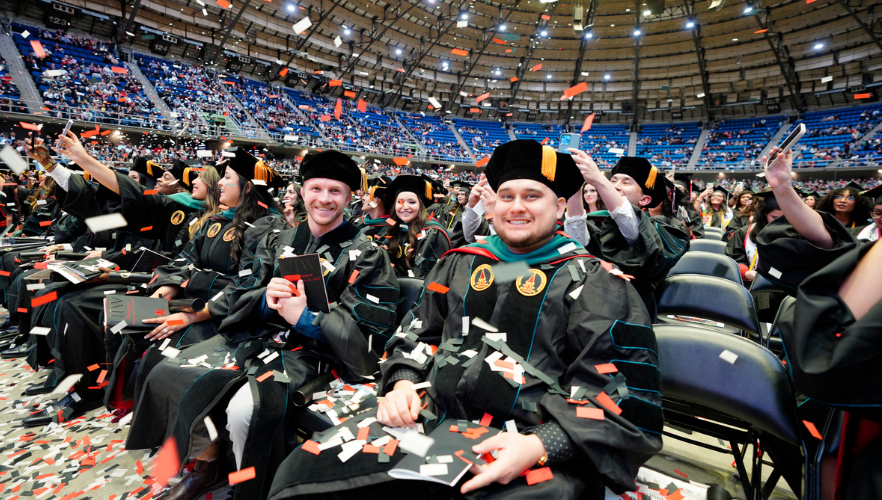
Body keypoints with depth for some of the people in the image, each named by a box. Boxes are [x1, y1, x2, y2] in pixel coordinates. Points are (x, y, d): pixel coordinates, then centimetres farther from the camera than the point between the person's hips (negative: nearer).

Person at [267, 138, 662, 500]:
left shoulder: (596, 283, -1)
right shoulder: (460, 264, 11)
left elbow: (624, 386, -7)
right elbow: (416, 331, 19)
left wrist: (540, 446, -19)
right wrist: (402, 382, 0)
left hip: (537, 447, -2)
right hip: (429, 418, 3)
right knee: (306, 468, -8)